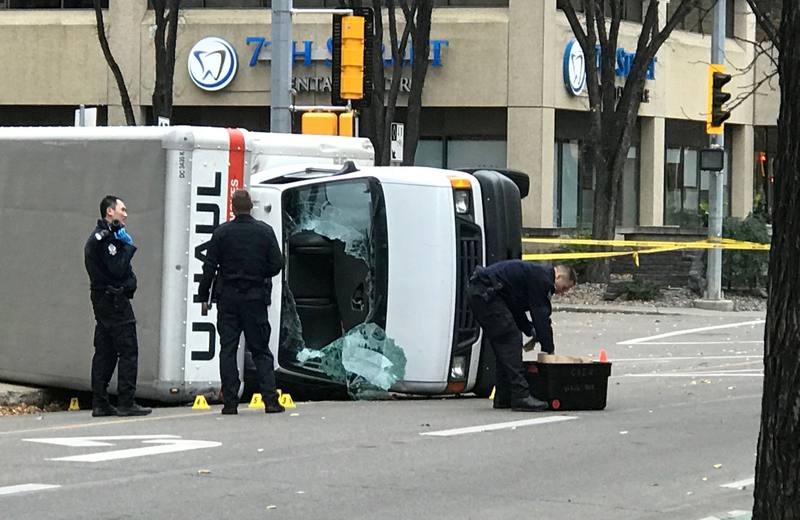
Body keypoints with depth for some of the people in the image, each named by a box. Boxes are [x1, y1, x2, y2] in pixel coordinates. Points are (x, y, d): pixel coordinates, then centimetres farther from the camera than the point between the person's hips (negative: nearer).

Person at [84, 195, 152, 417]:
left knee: (105, 352, 9)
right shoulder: (106, 238, -14)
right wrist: (128, 247, -13)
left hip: (101, 299, 11)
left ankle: (99, 403, 9)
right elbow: (117, 270, -21)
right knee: (128, 350, -9)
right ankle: (126, 402, -11)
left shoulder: (99, 236, 19)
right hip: (114, 299, -11)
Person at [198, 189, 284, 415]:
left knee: (227, 350, 2)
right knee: (261, 350, 6)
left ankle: (230, 402, -2)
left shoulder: (222, 233, -3)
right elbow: (276, 264, -1)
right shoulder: (265, 231, -1)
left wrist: (204, 296, 5)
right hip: (256, 298, 1)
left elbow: (209, 268, -3)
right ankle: (270, 400, -3)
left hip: (228, 297, -1)